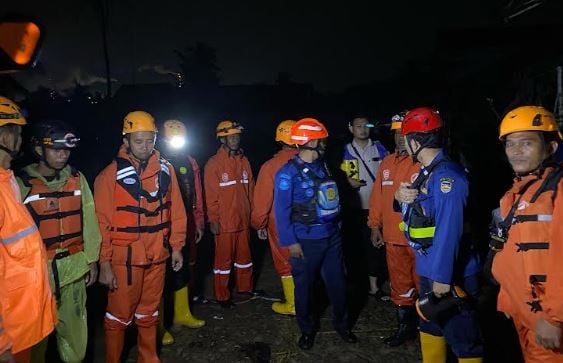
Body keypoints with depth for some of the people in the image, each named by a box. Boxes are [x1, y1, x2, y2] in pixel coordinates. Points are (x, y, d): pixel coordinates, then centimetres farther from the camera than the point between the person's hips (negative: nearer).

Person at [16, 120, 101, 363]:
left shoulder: (77, 179, 3)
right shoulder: (21, 183, -8)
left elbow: (89, 221, 6)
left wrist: (92, 260, 7)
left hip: (74, 268, 3)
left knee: (75, 329, 11)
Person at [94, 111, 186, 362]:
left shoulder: (165, 170, 1)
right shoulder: (111, 174, -10)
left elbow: (175, 211, 5)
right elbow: (102, 222, -9)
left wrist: (176, 246, 6)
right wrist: (104, 262, -9)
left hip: (157, 256, 4)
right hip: (124, 257, -3)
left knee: (149, 313, 19)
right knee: (119, 316, 9)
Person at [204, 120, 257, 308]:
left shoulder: (244, 161, 6)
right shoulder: (213, 164, -11)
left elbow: (250, 189, 10)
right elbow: (211, 195, -12)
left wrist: (252, 212, 11)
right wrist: (213, 220, -13)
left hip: (243, 219, 6)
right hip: (224, 222, -6)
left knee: (244, 255, 19)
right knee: (224, 259, 7)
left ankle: (245, 286, 37)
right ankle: (222, 296, 21)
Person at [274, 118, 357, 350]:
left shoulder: (322, 166, 5)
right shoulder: (288, 173, -13)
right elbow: (281, 210, -13)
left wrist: (336, 227, 13)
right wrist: (290, 242, -13)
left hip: (332, 236, 5)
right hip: (306, 241, -5)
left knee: (337, 282, 15)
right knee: (304, 287, 11)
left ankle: (341, 323, 38)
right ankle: (307, 329, 33)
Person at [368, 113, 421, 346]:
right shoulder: (387, 163, 10)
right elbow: (378, 196, 13)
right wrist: (375, 225, 12)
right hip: (393, 237, 6)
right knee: (399, 284, 17)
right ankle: (405, 327, 35)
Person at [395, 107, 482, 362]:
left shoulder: (446, 176, -22)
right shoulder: (428, 172, 8)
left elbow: (449, 230, -26)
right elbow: (417, 209, 16)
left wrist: (442, 276, -23)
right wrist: (401, 197, -6)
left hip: (449, 274, -10)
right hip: (429, 267, 10)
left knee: (462, 336, 2)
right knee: (430, 324, 24)